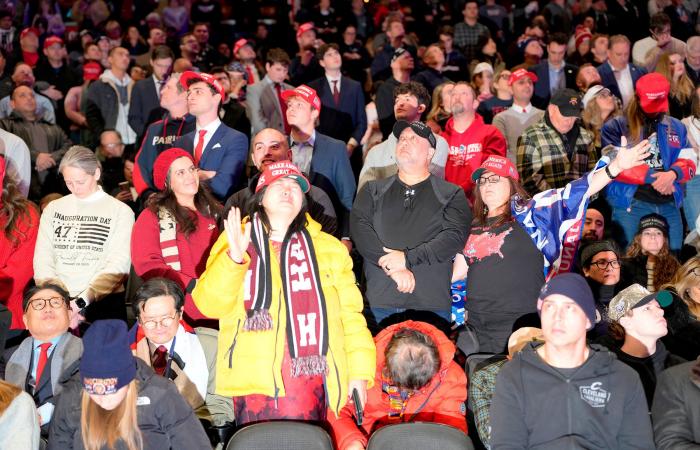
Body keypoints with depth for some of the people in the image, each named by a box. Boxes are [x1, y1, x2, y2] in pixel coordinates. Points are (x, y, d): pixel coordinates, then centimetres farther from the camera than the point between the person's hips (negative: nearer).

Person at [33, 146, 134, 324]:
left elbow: (118, 266, -6)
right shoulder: (53, 208, 14)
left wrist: (81, 302, -15)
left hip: (103, 303, -2)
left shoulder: (120, 211, 3)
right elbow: (42, 259, 6)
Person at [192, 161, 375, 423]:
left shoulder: (328, 247, 15)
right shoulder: (237, 241, 10)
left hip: (312, 383, 1)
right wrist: (234, 258, -16)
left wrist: (360, 372, 1)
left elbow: (351, 313, 10)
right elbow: (209, 305, -1)